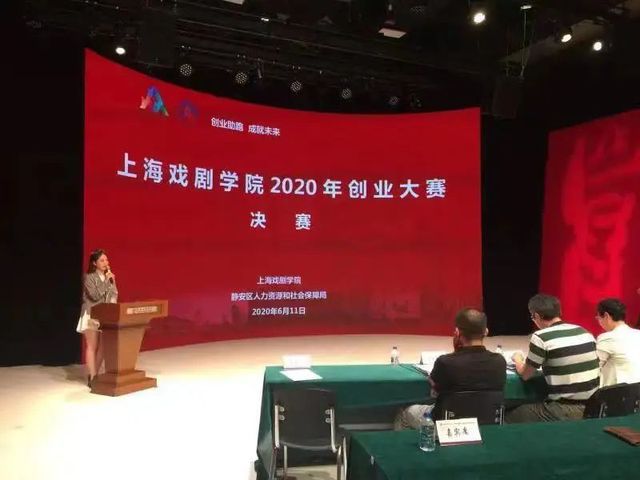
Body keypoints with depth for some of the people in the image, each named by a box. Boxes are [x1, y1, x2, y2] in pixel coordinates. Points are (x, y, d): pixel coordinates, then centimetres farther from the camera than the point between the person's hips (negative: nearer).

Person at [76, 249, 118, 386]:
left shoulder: (109, 277, 9)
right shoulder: (89, 277, -8)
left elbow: (115, 295, 9)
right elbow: (95, 296, -19)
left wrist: (112, 282, -7)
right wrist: (106, 281, -17)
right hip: (92, 316, -6)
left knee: (102, 347, 6)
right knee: (92, 347, -3)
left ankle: (95, 374, 17)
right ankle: (91, 377, 2)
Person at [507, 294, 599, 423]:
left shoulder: (541, 337, -13)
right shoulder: (585, 332, 5)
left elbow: (525, 375, 0)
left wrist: (517, 360, 21)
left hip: (565, 411, -7)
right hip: (593, 408, 7)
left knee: (510, 417, 9)